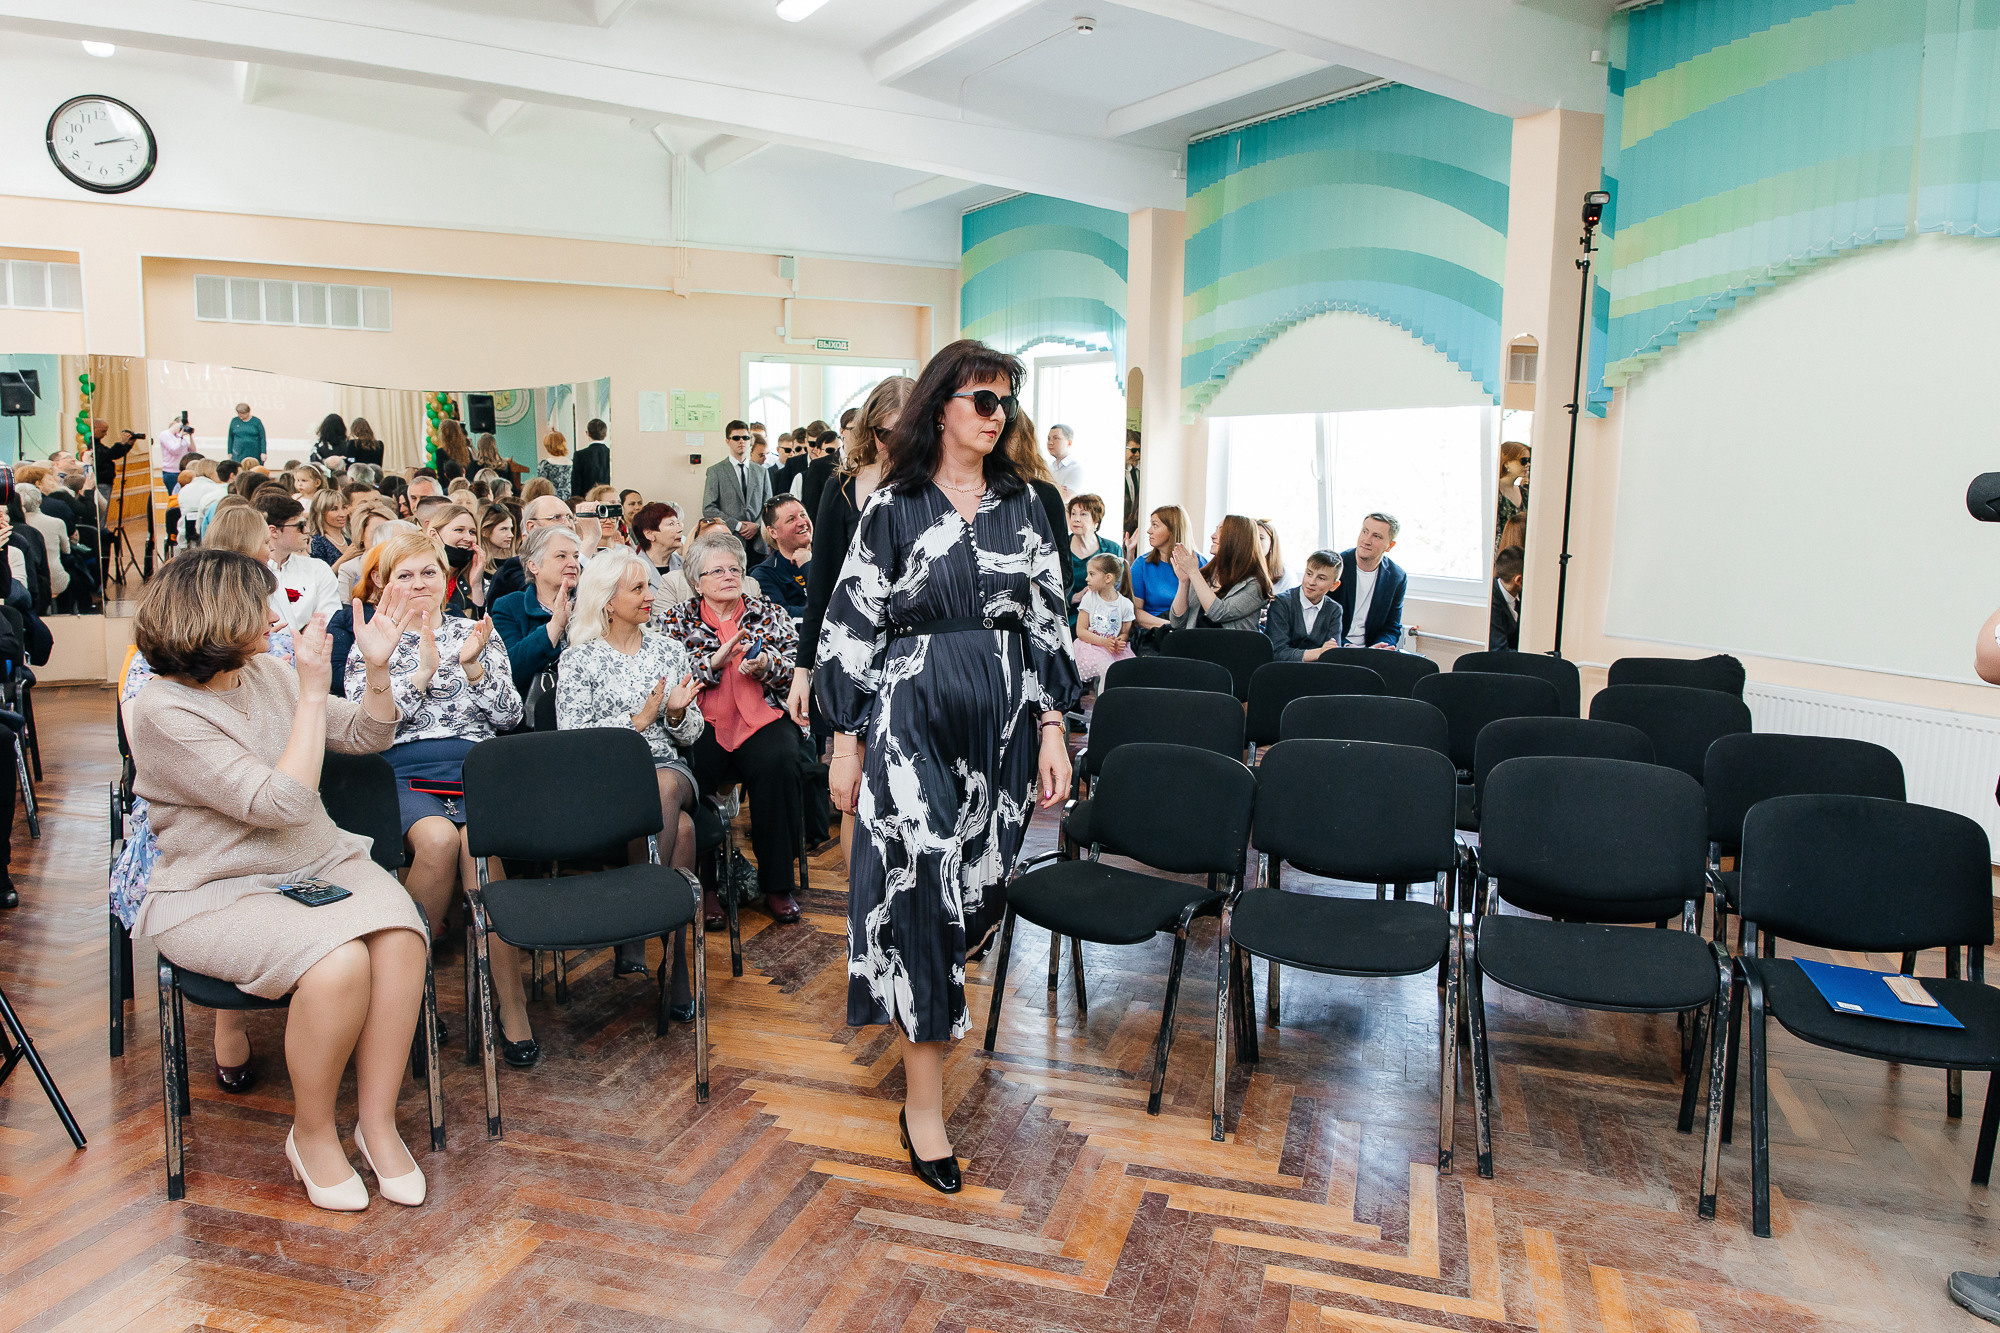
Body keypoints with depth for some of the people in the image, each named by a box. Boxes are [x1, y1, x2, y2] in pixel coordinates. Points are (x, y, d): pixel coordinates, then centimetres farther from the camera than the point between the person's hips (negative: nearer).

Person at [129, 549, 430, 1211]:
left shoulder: (267, 674, 6)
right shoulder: (163, 712, -14)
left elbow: (368, 737, 15)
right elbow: (279, 804, -23)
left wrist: (377, 668, -2)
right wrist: (313, 694, -21)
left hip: (320, 864, 6)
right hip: (217, 894, -5)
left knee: (399, 937, -26)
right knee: (338, 961, -32)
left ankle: (379, 1122, -12)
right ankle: (312, 1133, -7)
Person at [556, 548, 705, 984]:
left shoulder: (669, 649, 16)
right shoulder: (579, 659, 5)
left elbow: (691, 734, 16)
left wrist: (676, 713, -8)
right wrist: (638, 721, -12)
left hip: (669, 766, 3)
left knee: (666, 787, -36)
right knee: (681, 826, -33)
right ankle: (675, 962, -32)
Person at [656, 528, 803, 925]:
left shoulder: (770, 614, 17)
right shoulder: (676, 620, 15)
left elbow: (799, 668, 9)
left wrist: (766, 665, -11)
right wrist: (716, 660, -11)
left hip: (762, 718, 1)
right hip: (701, 723, -1)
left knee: (777, 762, -31)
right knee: (693, 768, -33)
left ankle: (776, 884, -19)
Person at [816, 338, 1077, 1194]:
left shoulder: (1022, 504, 8)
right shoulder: (893, 507, -2)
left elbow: (1047, 619, 7)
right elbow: (852, 624, -2)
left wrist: (1052, 726, 2)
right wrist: (845, 740, -4)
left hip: (1001, 719, 4)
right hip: (912, 715, -4)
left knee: (981, 885, 11)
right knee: (918, 886, -6)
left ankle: (920, 1016, 42)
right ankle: (924, 1104, 4)